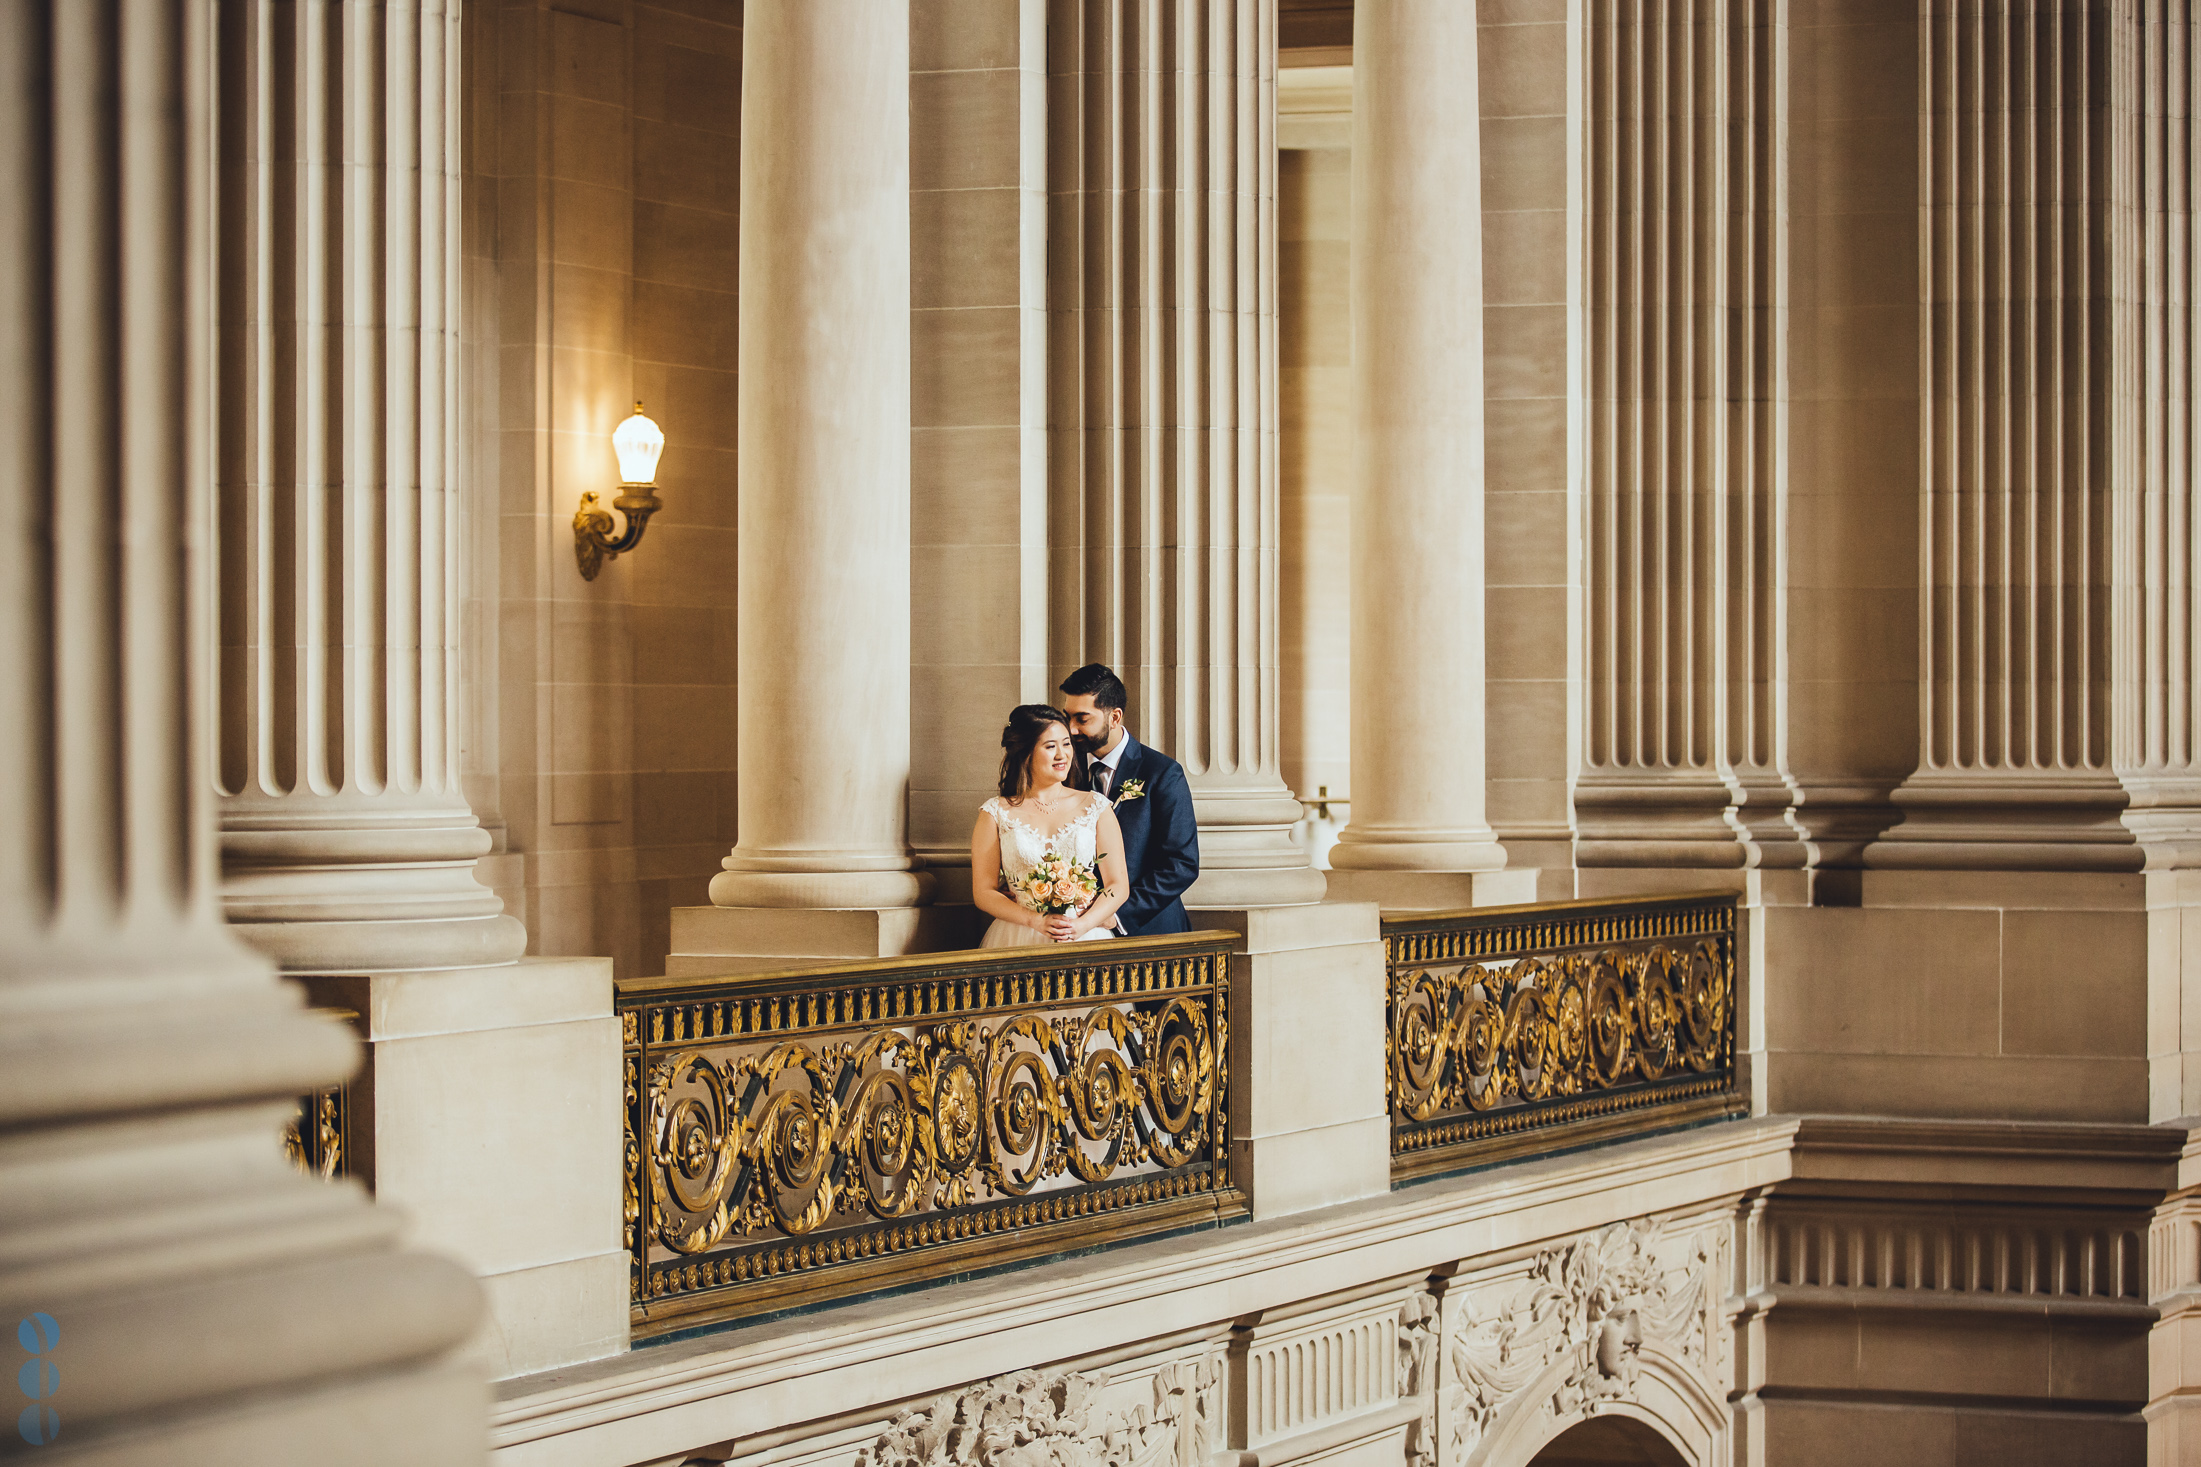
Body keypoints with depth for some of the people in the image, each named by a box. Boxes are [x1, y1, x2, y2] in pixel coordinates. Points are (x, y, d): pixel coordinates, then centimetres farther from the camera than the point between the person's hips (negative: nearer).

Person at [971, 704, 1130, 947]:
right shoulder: (995, 814, 8)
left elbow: (1118, 885, 7)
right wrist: (1036, 921, -11)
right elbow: (984, 892, 4)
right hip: (1019, 939, -1)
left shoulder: (1095, 807, 11)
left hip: (1087, 936, 1)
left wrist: (1082, 925, -10)